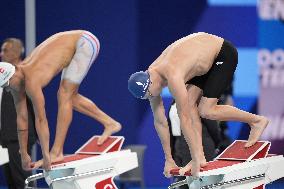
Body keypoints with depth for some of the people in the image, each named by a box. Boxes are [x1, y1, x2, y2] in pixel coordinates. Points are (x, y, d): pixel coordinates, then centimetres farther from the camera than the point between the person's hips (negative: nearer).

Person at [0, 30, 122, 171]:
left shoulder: (31, 80, -28)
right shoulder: (16, 79, -3)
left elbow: (40, 119, -29)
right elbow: (21, 118, 2)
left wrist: (46, 156, -28)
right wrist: (24, 155, 5)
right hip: (75, 44, 9)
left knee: (64, 96, -15)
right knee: (69, 97, 15)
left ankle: (56, 152, -16)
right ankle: (110, 123, 24)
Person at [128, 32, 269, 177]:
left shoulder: (173, 76, -35)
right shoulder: (150, 79, -9)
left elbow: (184, 119, -34)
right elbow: (159, 121, -2)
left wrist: (195, 160, -31)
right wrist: (169, 160, 0)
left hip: (224, 54, -8)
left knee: (205, 111, -13)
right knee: (189, 103, -8)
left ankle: (256, 120, 3)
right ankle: (200, 157, -5)